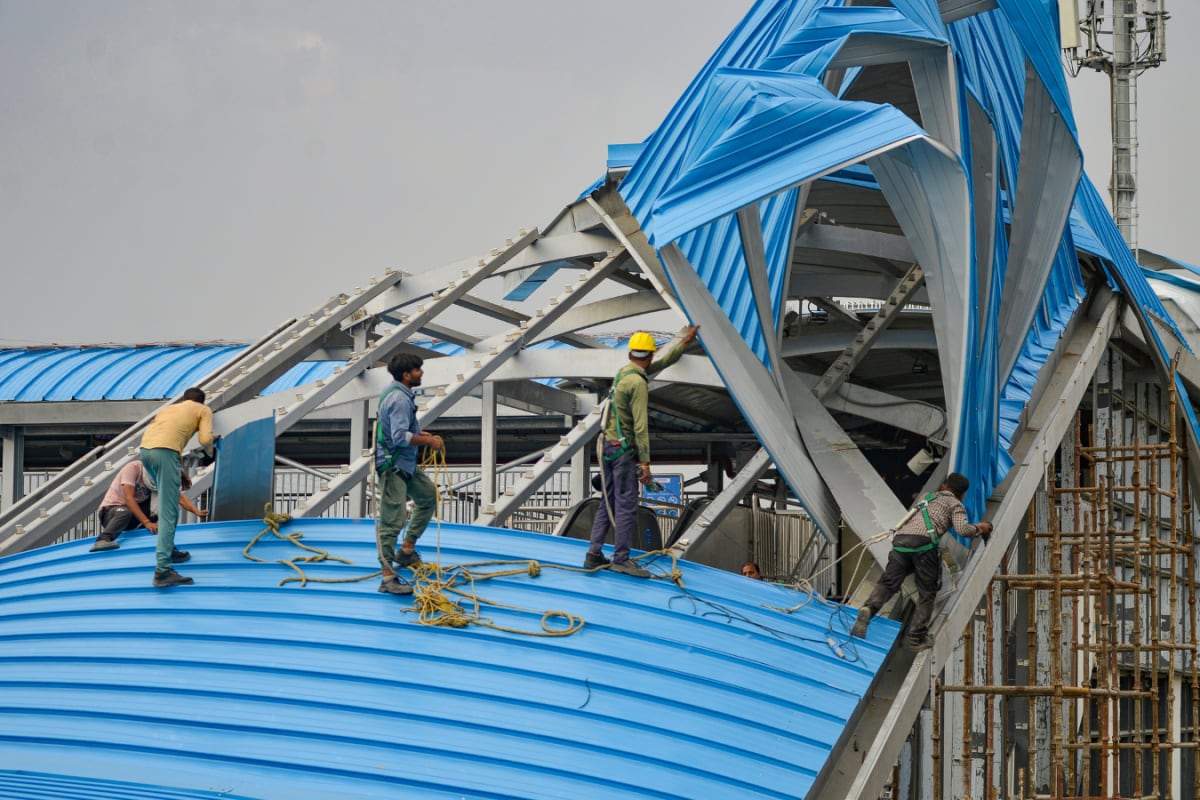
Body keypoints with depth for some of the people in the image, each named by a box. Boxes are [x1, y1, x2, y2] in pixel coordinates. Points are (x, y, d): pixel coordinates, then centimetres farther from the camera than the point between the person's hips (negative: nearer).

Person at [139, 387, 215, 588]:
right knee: (168, 512, -10)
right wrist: (209, 451, 27)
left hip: (145, 449, 7)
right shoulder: (203, 410, 19)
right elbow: (205, 440, 4)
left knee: (167, 503, 29)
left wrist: (181, 472, 39)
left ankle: (168, 548, 38)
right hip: (165, 451, -7)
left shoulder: (170, 408, 36)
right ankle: (163, 570, -19)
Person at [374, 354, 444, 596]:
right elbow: (400, 437, -28)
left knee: (429, 494, 24)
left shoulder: (398, 393, 11)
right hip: (392, 466, -11)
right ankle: (388, 578, -11)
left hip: (406, 465, 11)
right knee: (392, 519, -10)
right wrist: (428, 441, -18)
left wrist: (419, 434, 13)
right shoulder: (400, 399, -22)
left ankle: (407, 549, 30)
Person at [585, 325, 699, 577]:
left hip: (608, 445, 9)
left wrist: (685, 343, 33)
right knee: (627, 505, -6)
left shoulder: (624, 372, 11)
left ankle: (594, 555, 11)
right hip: (624, 449, -9)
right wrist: (645, 462, -20)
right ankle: (621, 559, -5)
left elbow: (660, 365, 27)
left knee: (608, 503, 12)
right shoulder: (637, 383, -17)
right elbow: (640, 426, -20)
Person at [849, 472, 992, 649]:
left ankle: (868, 610, -29)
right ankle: (918, 636, 0)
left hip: (900, 540, 4)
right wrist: (978, 529, 20)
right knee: (927, 593, 7)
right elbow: (962, 529, 2)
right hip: (923, 542, -4)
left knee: (888, 583, -2)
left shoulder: (927, 497, 36)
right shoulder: (955, 504, 19)